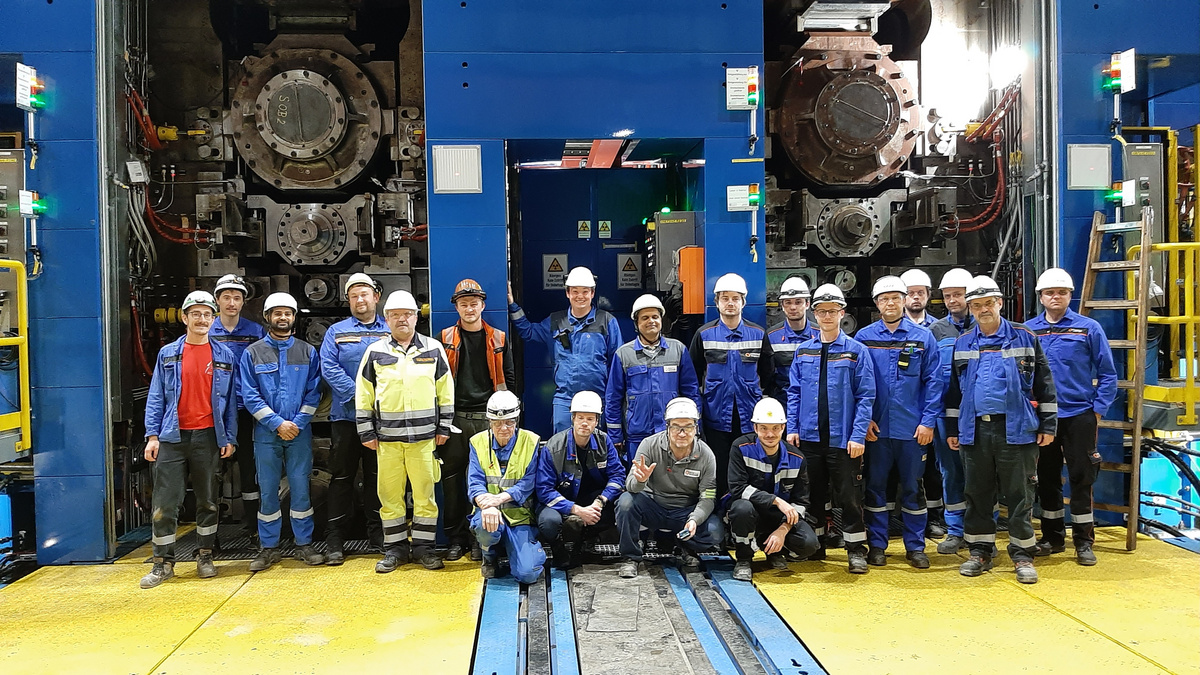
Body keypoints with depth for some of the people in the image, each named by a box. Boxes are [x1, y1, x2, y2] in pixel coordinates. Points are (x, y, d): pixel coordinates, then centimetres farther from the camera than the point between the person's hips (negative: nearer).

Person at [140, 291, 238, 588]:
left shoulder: (224, 355, 6)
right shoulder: (168, 354, 6)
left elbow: (230, 399, 7)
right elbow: (156, 397, 5)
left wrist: (229, 438, 1)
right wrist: (152, 436, -3)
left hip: (208, 436, 0)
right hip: (173, 436, 0)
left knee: (207, 500, 9)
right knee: (165, 502, -1)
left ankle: (205, 557, 22)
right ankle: (163, 563, 10)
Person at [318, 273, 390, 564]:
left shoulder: (391, 332, 7)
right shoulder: (336, 332, 7)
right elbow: (329, 368, -5)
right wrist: (358, 395, -15)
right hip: (346, 416, 0)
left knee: (377, 476, 9)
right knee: (342, 477, 4)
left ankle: (378, 535, 20)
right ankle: (334, 540, 11)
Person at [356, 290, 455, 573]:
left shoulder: (433, 349, 5)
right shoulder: (375, 352, 5)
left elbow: (446, 391, 8)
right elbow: (363, 395, 7)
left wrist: (444, 428, 4)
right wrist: (367, 432, 3)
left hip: (424, 436, 0)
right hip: (387, 437, 1)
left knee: (425, 493, 4)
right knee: (389, 494, 6)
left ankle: (423, 547, 16)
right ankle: (395, 548, 18)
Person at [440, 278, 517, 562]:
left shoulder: (498, 339, 9)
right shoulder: (446, 338, 8)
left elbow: (508, 378, 10)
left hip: (488, 418, 0)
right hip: (455, 418, 0)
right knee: (452, 477, 2)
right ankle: (456, 538, 12)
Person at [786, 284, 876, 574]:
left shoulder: (856, 350, -3)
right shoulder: (803, 351, 7)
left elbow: (866, 397, -6)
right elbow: (794, 393, 9)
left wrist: (858, 435, -13)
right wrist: (791, 428, 0)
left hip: (843, 439, -3)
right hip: (809, 437, 3)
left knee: (850, 495, 3)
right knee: (813, 493, 13)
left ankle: (856, 549, 16)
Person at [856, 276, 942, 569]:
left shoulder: (923, 337, 2)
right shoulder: (864, 337, 3)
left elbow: (933, 380, 0)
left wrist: (928, 421, -7)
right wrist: (863, 419, -6)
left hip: (912, 427, 0)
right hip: (875, 427, 0)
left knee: (912, 487, 8)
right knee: (875, 485, 7)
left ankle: (915, 547, 19)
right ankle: (876, 545, 18)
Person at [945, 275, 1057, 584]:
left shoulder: (1024, 337, 2)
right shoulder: (962, 344, 10)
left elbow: (1044, 384, 4)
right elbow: (954, 389, 16)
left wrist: (1048, 424, 0)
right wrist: (951, 428, 13)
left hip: (1016, 429, -3)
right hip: (975, 430, 3)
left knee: (1020, 494, 3)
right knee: (977, 493, 9)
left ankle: (1022, 555, 14)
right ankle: (980, 552, 21)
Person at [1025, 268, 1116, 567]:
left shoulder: (1089, 328, -2)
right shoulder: (1027, 330, 2)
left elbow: (1107, 373, 0)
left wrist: (1098, 410, -6)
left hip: (1079, 416, -2)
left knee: (1081, 477, 2)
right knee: (1047, 478, 11)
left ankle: (1083, 541, 13)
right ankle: (1053, 537, 24)